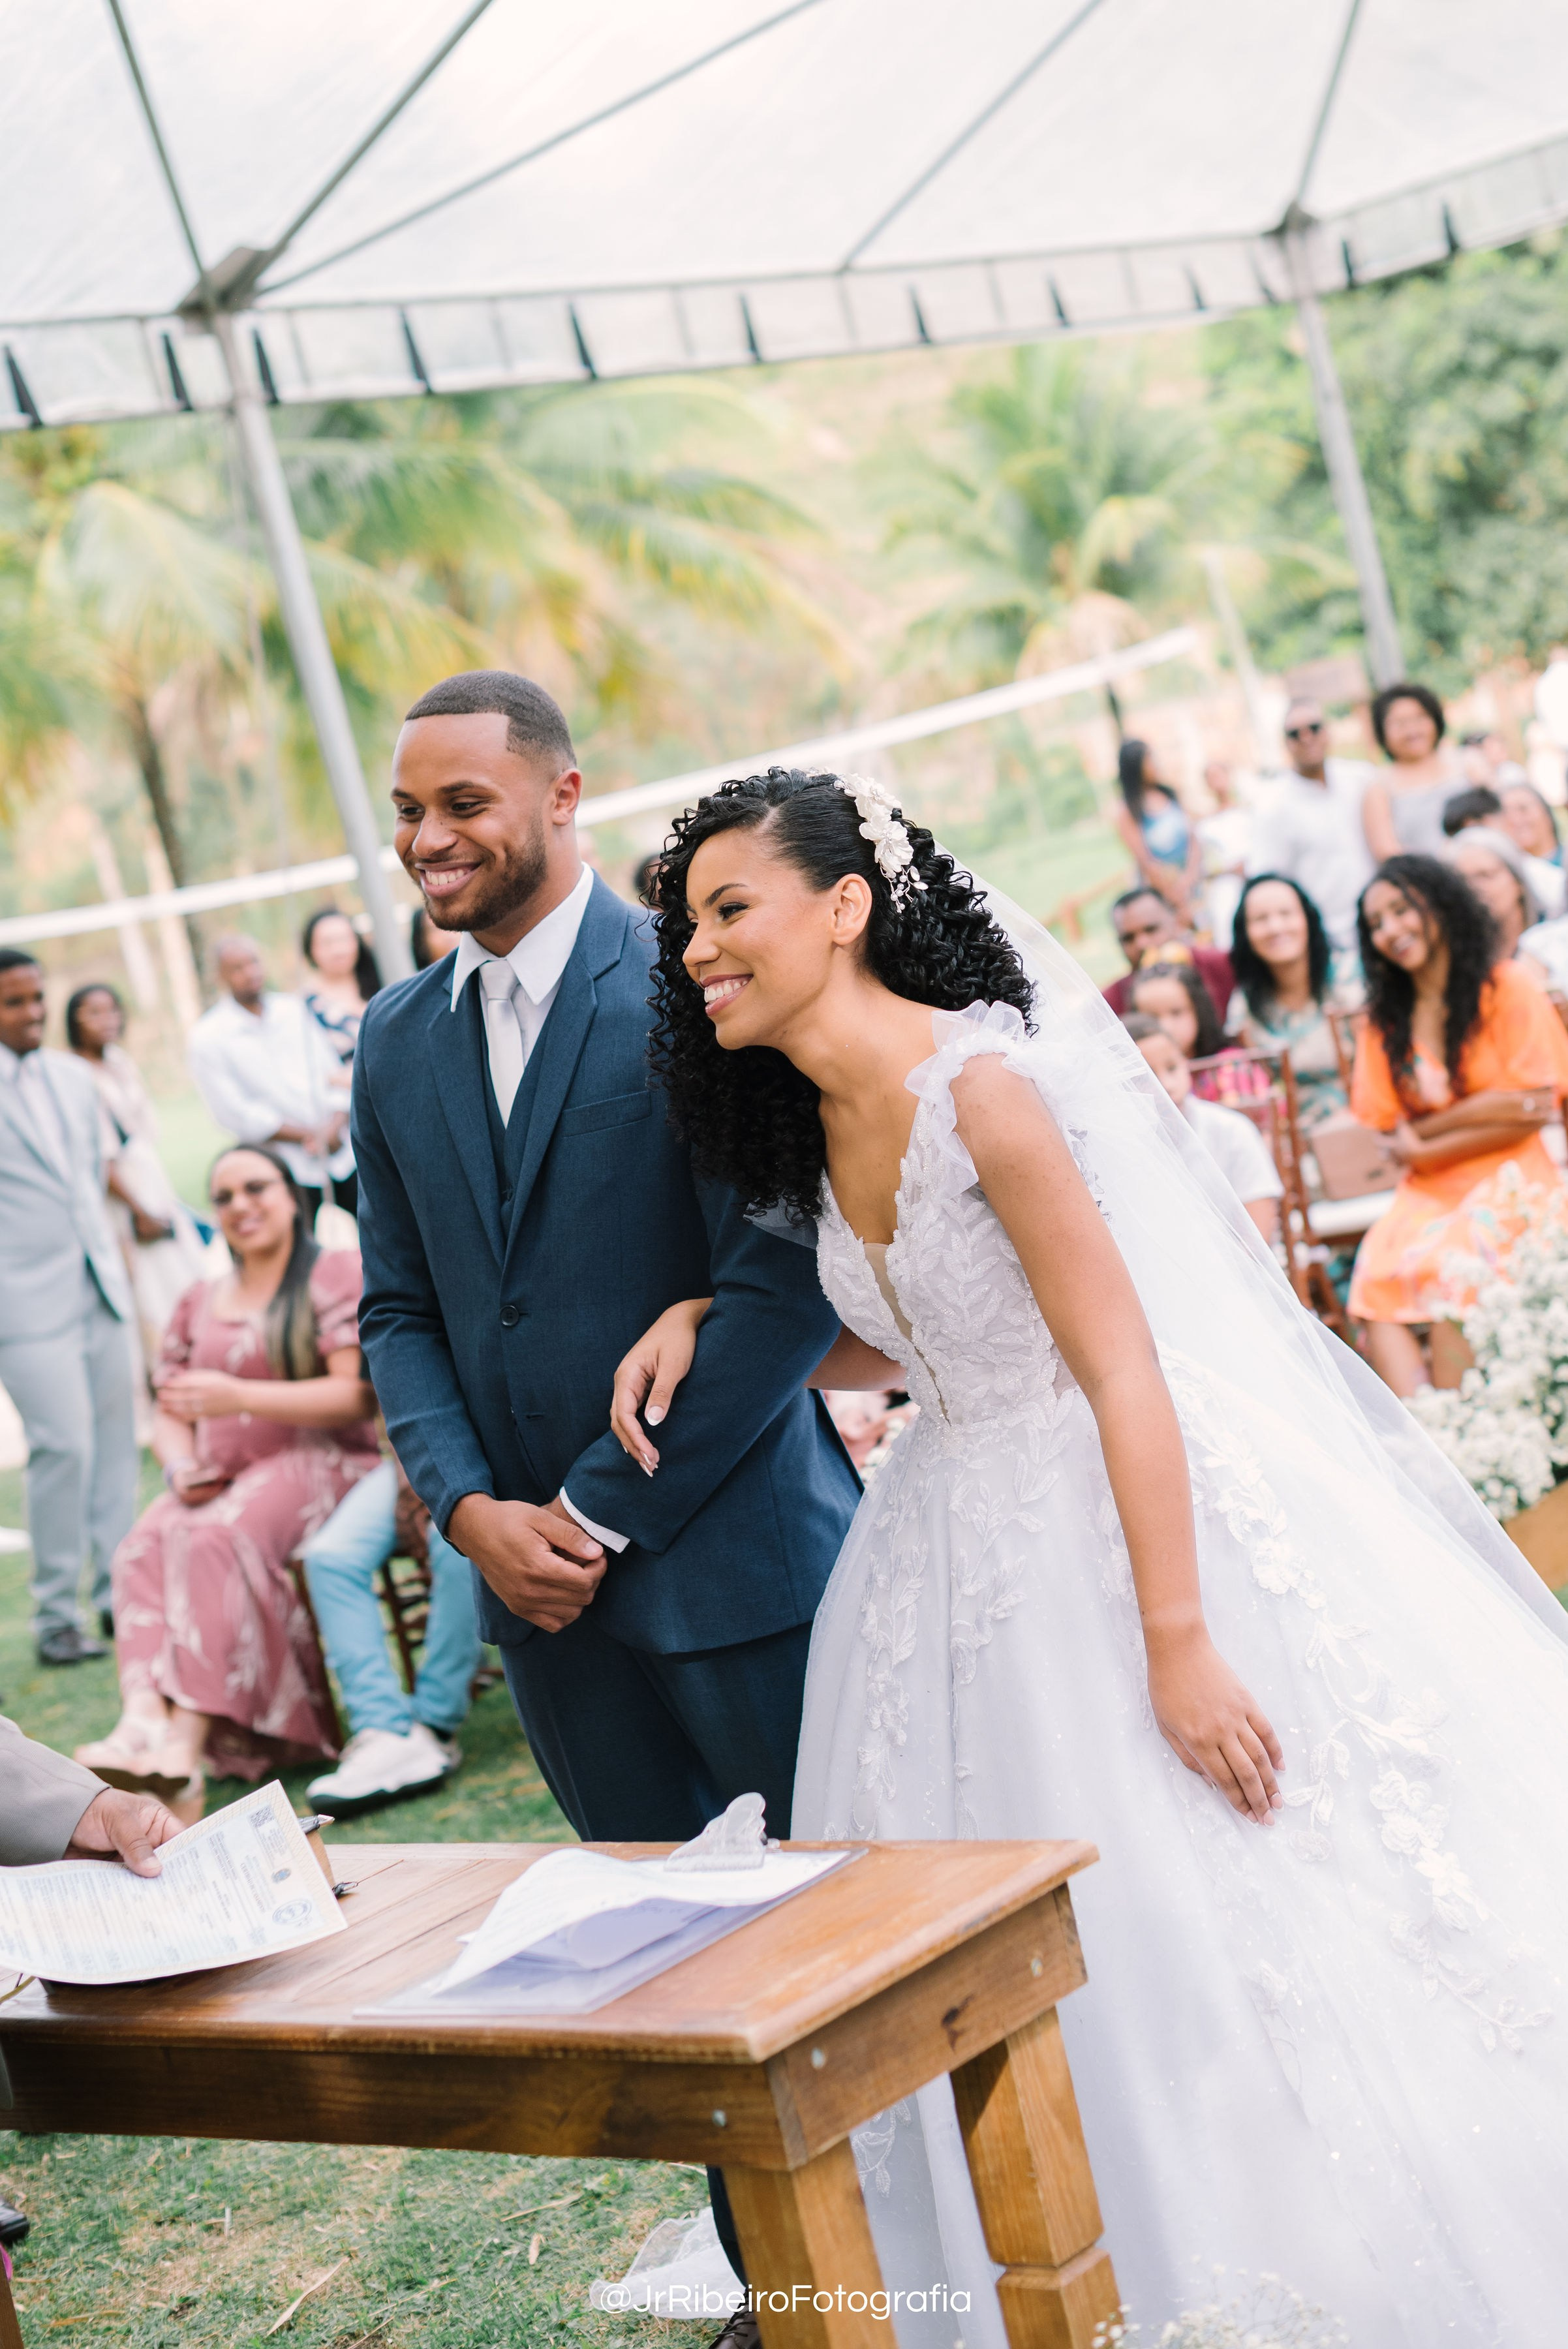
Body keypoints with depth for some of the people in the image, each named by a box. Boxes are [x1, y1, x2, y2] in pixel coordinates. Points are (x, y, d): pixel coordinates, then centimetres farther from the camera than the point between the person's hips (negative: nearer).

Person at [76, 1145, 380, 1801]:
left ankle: (188, 1745, -45)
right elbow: (170, 1414, 20)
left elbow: (357, 1396, -9)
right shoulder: (199, 1303, 23)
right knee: (144, 1544, -27)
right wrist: (181, 1466, -4)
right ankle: (142, 1718, -47)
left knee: (215, 1538, -35)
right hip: (223, 1479, 6)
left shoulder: (337, 1273, 3)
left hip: (318, 1464, -5)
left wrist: (239, 1396, -18)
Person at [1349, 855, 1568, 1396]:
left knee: (1447, 1275, -32)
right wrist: (1484, 1109, -4)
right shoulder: (1384, 1020, 15)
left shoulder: (1509, 991, 1)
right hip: (1426, 1196, 4)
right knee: (1377, 1282, -25)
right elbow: (1395, 1133, 10)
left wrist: (1429, 1144, -7)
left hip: (1508, 1185, -4)